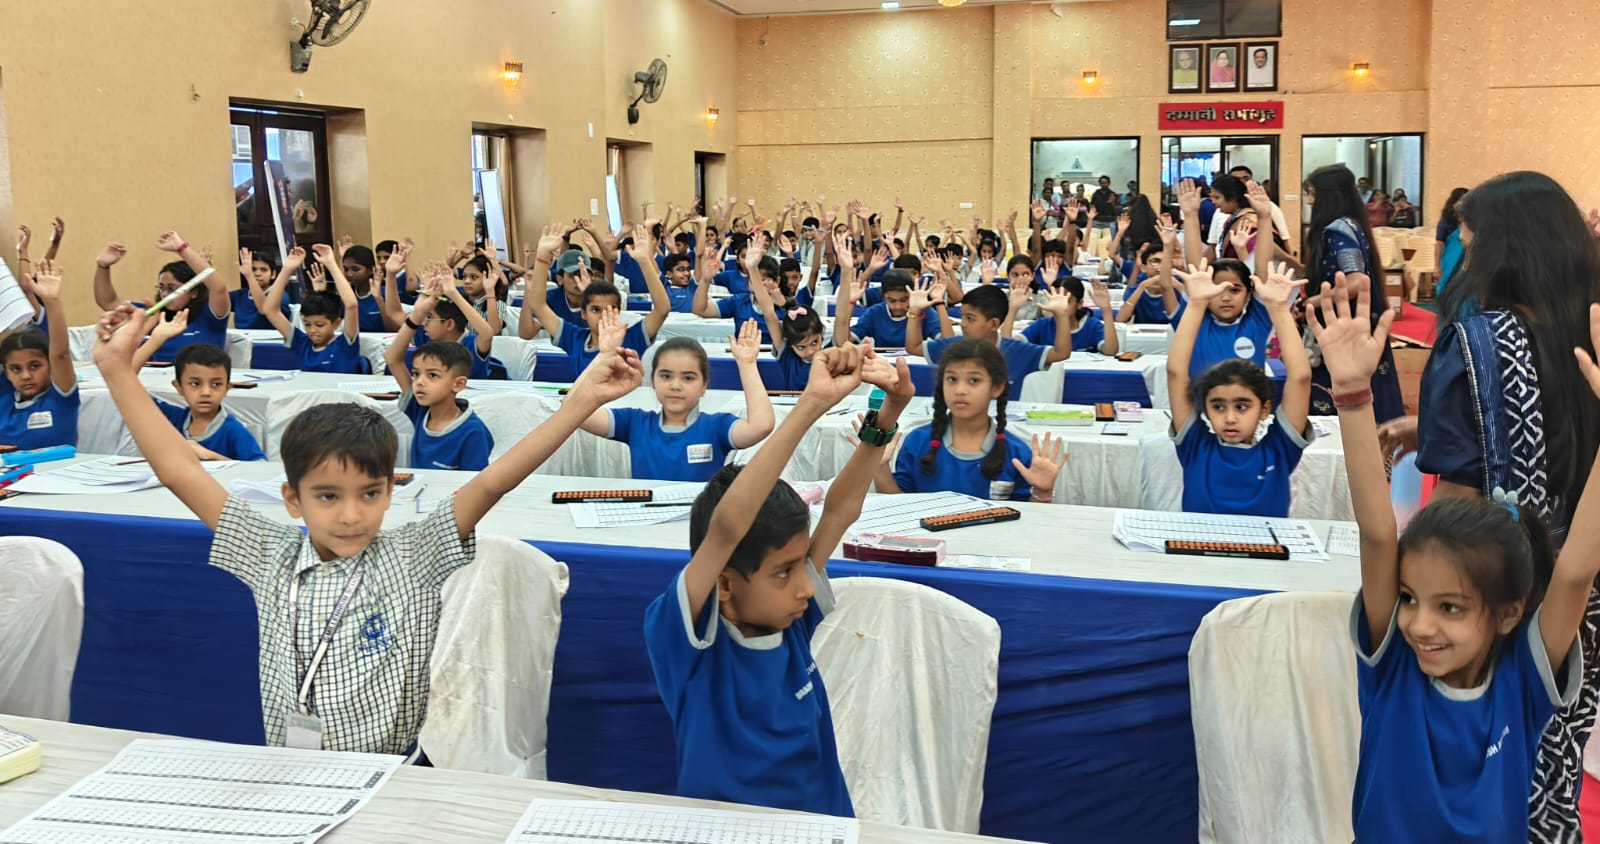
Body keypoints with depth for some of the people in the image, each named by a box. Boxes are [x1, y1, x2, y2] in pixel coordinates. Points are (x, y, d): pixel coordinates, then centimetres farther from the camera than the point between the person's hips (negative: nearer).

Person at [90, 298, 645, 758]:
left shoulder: (413, 558, -1)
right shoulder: (273, 557, 5)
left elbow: (488, 484, -10)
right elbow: (178, 471, 5)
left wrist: (581, 401, -18)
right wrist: (118, 369, 3)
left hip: (390, 776, -2)